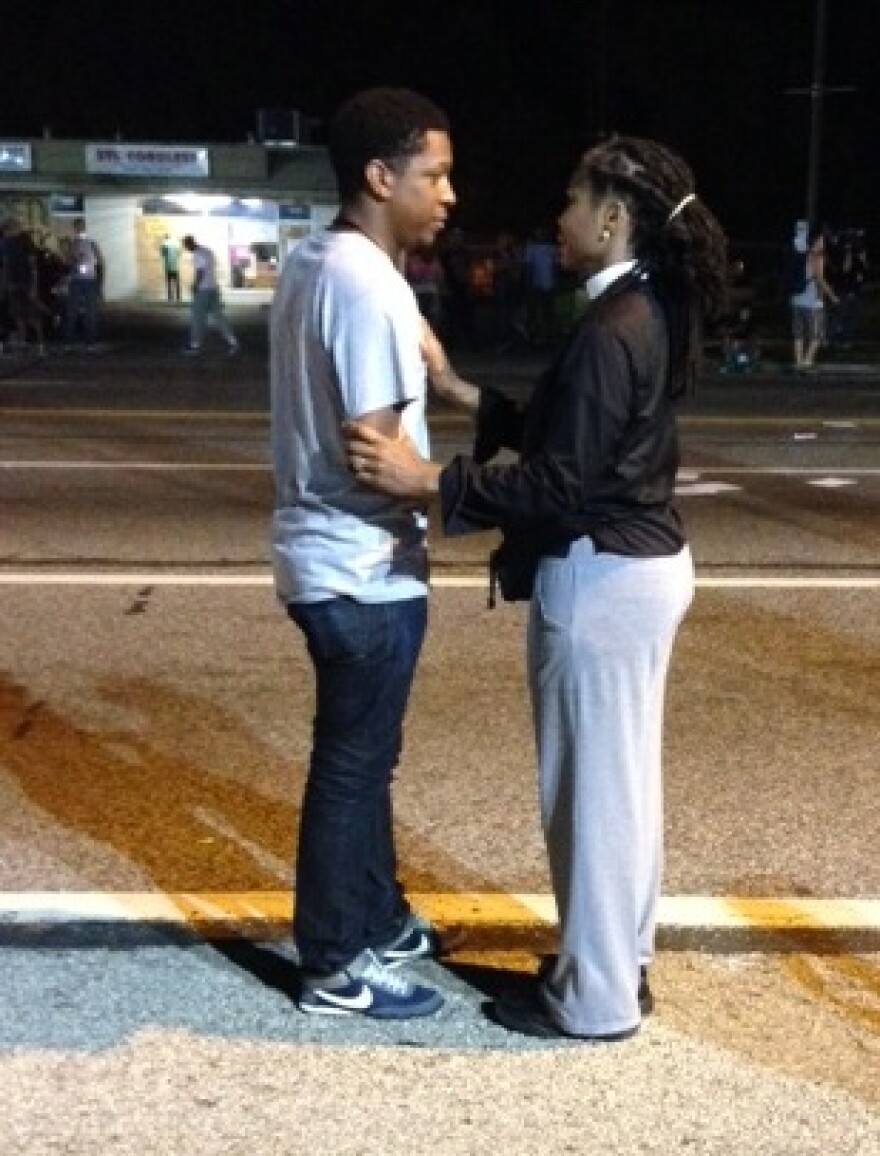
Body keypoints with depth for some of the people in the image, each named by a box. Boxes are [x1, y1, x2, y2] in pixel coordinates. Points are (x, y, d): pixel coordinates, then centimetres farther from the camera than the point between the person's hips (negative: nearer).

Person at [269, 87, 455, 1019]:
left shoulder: (311, 264, 9)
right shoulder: (369, 286, -22)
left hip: (328, 553, 10)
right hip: (364, 566, -10)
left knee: (362, 753, 21)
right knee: (353, 764, 3)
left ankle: (377, 920, 37)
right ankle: (336, 969, 17)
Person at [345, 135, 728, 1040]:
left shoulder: (610, 332, -21)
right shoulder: (644, 315, 10)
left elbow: (558, 484, -23)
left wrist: (424, 481, -23)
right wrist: (462, 393, 13)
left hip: (601, 579, -10)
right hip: (641, 565, 10)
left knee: (591, 785, 1)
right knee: (619, 779, 18)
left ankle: (593, 996, 15)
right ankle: (619, 962, 32)